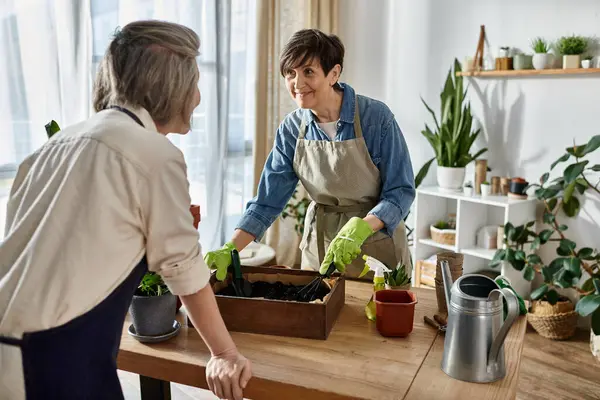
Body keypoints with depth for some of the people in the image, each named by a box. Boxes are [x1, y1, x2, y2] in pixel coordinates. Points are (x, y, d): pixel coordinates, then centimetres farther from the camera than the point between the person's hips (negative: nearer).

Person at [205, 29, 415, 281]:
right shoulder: (292, 128, -7)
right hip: (320, 246, 3)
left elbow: (401, 191, -16)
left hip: (376, 245, -3)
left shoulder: (376, 117, -18)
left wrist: (357, 229, -32)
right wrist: (230, 250, -17)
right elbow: (268, 201, -6)